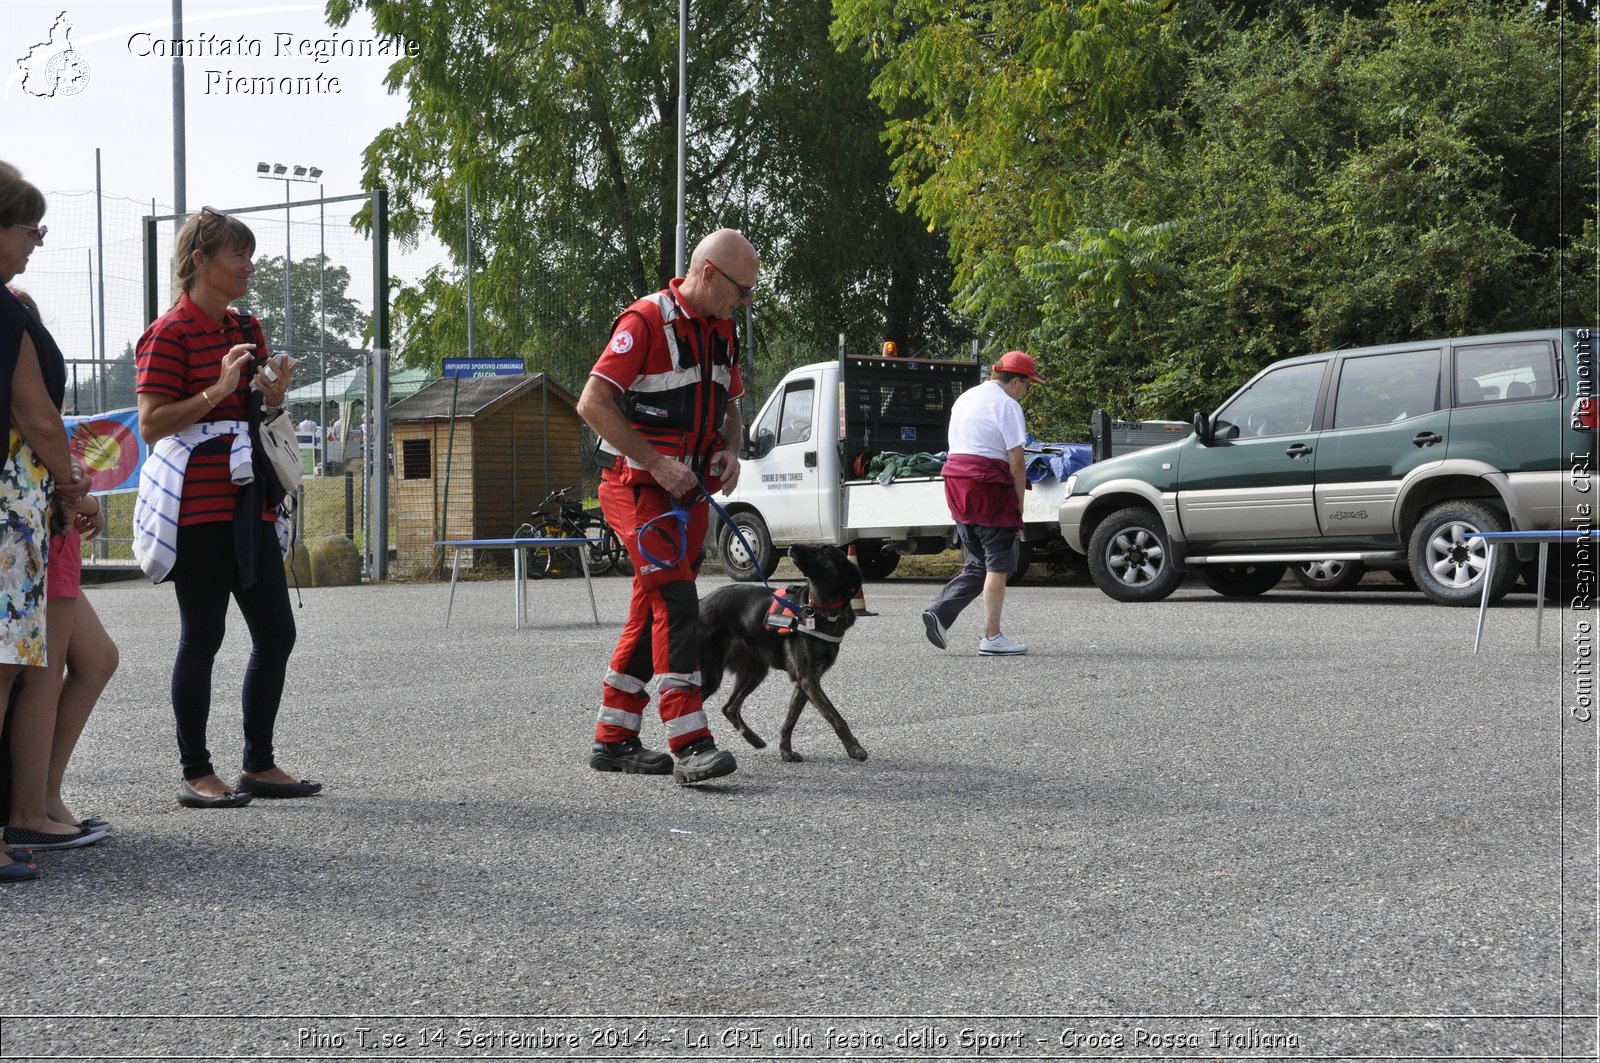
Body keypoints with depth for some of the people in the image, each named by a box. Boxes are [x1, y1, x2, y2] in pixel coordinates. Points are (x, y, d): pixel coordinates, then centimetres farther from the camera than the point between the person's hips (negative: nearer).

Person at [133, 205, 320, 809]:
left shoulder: (246, 328, 15)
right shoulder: (169, 333, -9)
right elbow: (150, 424, -14)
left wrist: (272, 395, 3)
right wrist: (218, 392, -22)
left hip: (249, 503, 8)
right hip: (198, 505, -8)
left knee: (276, 633, 7)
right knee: (202, 636, -3)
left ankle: (259, 765, 17)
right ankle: (195, 775, 6)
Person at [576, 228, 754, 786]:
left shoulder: (720, 330, 12)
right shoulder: (646, 320, -15)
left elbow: (729, 404, 25)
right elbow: (593, 403, -19)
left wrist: (730, 451, 4)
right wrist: (656, 463, -22)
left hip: (688, 491, 9)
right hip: (639, 485, -8)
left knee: (652, 611, 10)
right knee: (675, 604, -18)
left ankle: (613, 740, 18)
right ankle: (690, 745, -22)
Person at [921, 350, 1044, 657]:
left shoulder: (965, 398, 19)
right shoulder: (1006, 405, -8)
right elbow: (1016, 461, -11)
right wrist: (1019, 506, -5)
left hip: (955, 476, 8)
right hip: (989, 483, -8)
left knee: (977, 564, 14)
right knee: (998, 563, -1)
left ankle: (939, 612, -1)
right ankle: (991, 637, -1)